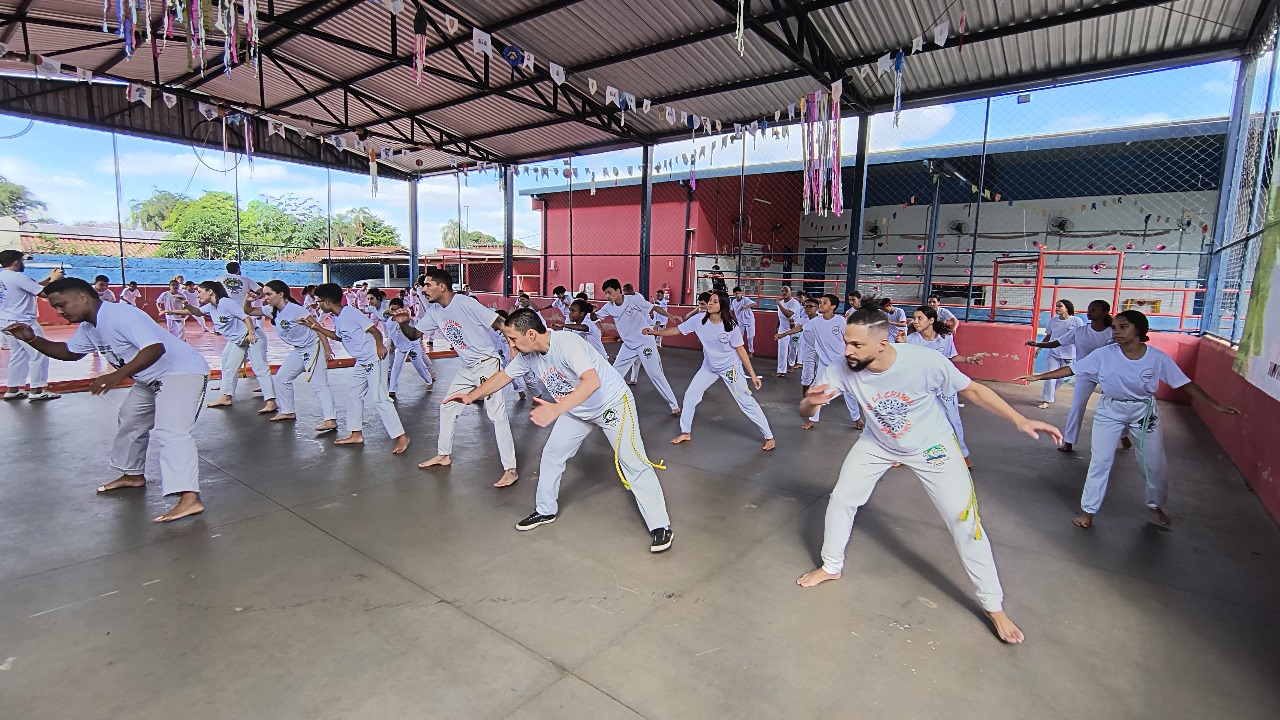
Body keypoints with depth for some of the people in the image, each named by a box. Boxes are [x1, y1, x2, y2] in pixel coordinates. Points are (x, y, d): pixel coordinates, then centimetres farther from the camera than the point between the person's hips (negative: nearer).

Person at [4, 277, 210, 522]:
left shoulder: (120, 314, -23)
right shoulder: (89, 327, 10)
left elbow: (155, 348, -35)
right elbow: (70, 352, 25)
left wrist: (117, 375, -43)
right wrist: (32, 339, 9)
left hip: (182, 371, -11)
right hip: (150, 379, 11)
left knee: (171, 431, -25)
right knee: (130, 422, 25)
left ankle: (189, 498, -33)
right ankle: (133, 474, 46)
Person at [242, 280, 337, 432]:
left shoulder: (295, 309, -21)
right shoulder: (271, 311, 3)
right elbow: (249, 312, 14)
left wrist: (327, 349, -23)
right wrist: (247, 301, -9)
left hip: (313, 347, -9)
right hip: (298, 350, 9)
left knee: (319, 384, -16)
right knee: (281, 379, 17)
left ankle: (331, 421, -21)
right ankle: (288, 411, 31)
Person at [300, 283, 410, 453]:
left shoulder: (351, 313, -17)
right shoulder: (337, 318, 9)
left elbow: (375, 330, -20)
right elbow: (338, 336, 27)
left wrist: (379, 344, -36)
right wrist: (316, 327, 20)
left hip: (374, 359, -10)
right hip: (362, 362, 10)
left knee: (378, 398, -13)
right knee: (353, 395, 16)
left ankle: (401, 436, -10)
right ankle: (356, 434, 29)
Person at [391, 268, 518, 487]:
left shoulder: (466, 303, -20)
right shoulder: (434, 311, 5)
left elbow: (499, 324, -22)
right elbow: (414, 335, 12)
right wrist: (403, 323, -9)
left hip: (488, 363, -9)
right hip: (467, 367, 9)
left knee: (497, 414, -13)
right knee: (447, 406, 18)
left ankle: (510, 470, -9)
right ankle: (444, 455, 37)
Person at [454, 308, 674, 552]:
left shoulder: (566, 343, -34)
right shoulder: (528, 354, -10)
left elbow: (592, 382, -47)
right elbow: (503, 376, 7)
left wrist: (556, 409, -57)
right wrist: (471, 396, 1)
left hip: (612, 403, -8)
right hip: (577, 409, 8)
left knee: (633, 463, -9)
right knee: (551, 455, 11)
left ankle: (660, 526, 1)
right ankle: (546, 511, 31)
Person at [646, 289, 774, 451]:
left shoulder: (731, 326, -24)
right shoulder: (699, 320, -17)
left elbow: (740, 350, -15)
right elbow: (677, 330, -7)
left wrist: (752, 374, -14)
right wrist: (654, 332, -17)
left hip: (730, 368, -4)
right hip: (709, 367, 4)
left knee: (746, 402, -2)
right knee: (690, 395, 3)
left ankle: (768, 436, 13)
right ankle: (686, 432, 22)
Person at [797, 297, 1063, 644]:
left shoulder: (925, 362, -35)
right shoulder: (843, 370, -28)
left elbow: (971, 389, -17)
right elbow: (805, 412, -20)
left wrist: (1020, 421, -22)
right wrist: (811, 401, -44)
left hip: (931, 446, -2)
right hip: (877, 444, 3)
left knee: (964, 520, -2)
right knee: (841, 499, 3)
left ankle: (994, 605, 20)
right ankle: (831, 567, 29)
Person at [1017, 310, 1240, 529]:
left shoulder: (1158, 357, -15)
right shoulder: (1104, 354, -17)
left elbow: (1186, 384, -7)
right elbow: (1070, 369, -13)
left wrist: (1216, 405, -12)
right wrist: (1037, 376, -18)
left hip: (1144, 411, 1)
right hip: (1110, 410, -1)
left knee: (1155, 464, 11)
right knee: (1100, 461, -2)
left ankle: (1155, 506, 39)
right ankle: (1088, 511, 10)